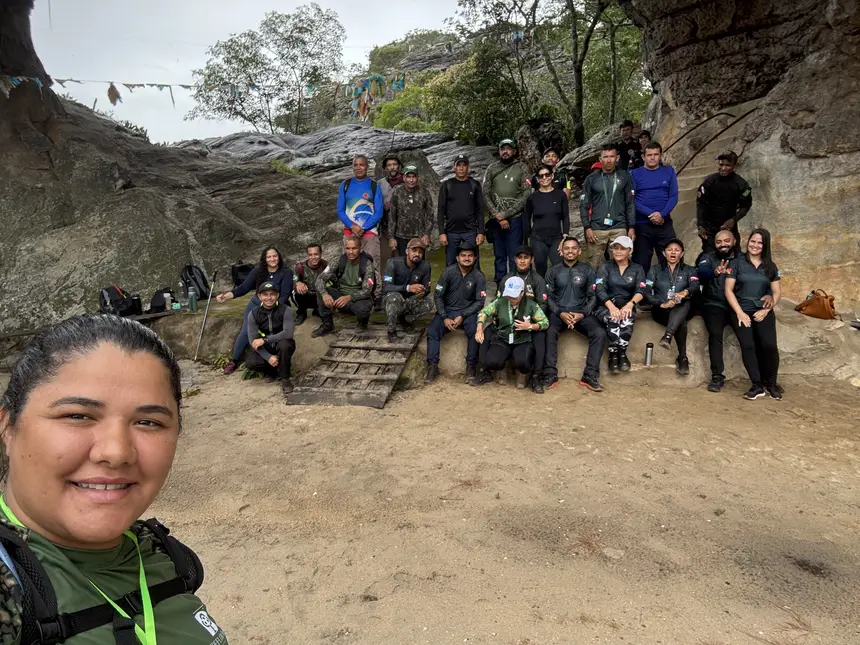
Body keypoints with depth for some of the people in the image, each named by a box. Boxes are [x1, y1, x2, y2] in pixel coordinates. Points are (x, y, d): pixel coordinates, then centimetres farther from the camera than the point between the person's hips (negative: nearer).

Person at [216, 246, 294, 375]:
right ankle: (234, 360, 1)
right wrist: (226, 296, -15)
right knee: (246, 332, -15)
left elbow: (284, 296, -14)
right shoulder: (258, 271, -2)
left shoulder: (286, 273, -10)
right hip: (255, 304, 3)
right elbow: (244, 287, -1)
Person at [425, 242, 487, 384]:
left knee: (475, 331, -30)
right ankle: (433, 367, -17)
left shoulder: (479, 277, -5)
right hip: (447, 310, 1)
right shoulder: (448, 272, -6)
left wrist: (462, 316, -16)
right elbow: (438, 295, -3)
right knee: (432, 331, -23)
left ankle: (471, 366, -14)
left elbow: (479, 302, -5)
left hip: (468, 311, -1)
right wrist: (444, 317, -13)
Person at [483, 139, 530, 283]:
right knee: (499, 255, 9)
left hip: (515, 218, -2)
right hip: (496, 220, 3)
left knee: (514, 256, -2)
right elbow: (486, 194, 3)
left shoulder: (521, 168, 0)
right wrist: (498, 216, -7)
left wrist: (505, 214, -12)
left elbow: (526, 195, -6)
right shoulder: (492, 169, 7)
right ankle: (499, 284, 17)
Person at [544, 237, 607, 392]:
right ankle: (550, 374, -26)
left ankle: (590, 376, -20)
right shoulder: (553, 272, 9)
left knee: (600, 333, -26)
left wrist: (583, 314, -12)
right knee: (549, 332, -33)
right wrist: (560, 313, -13)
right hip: (558, 312, -1)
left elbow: (593, 297, 6)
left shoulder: (588, 271, 10)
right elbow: (548, 297, 4)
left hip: (581, 313, 1)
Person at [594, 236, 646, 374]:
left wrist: (630, 304, -28)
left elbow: (641, 291, -5)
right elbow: (600, 290, -8)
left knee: (627, 318, -35)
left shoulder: (637, 269, 12)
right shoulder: (605, 267, 7)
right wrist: (611, 307, -28)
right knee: (613, 318, -35)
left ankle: (621, 353, -25)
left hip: (626, 306, 1)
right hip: (606, 306, -1)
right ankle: (614, 354, -26)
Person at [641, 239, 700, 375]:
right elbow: (646, 292, 0)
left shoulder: (690, 270, 15)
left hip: (682, 310, 1)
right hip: (661, 310, -1)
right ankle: (683, 358, -32)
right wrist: (662, 304, -19)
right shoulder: (655, 269, 14)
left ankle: (667, 336, -51)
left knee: (684, 303, -36)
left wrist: (685, 292, -33)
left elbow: (696, 287, -7)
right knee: (681, 322, -33)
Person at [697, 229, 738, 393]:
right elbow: (702, 272, -15)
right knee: (715, 333, -25)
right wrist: (715, 272, -38)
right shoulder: (708, 257, 8)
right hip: (714, 305, -1)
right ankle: (717, 376, -16)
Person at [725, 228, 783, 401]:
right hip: (742, 311, -1)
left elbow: (777, 292, 11)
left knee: (769, 345, -21)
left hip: (763, 312, 2)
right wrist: (740, 312, -9)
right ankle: (757, 385, -12)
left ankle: (770, 383, -1)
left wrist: (765, 310, -6)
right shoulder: (737, 263, 6)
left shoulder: (770, 266, 15)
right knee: (747, 345, -24)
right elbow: (728, 290, 0)